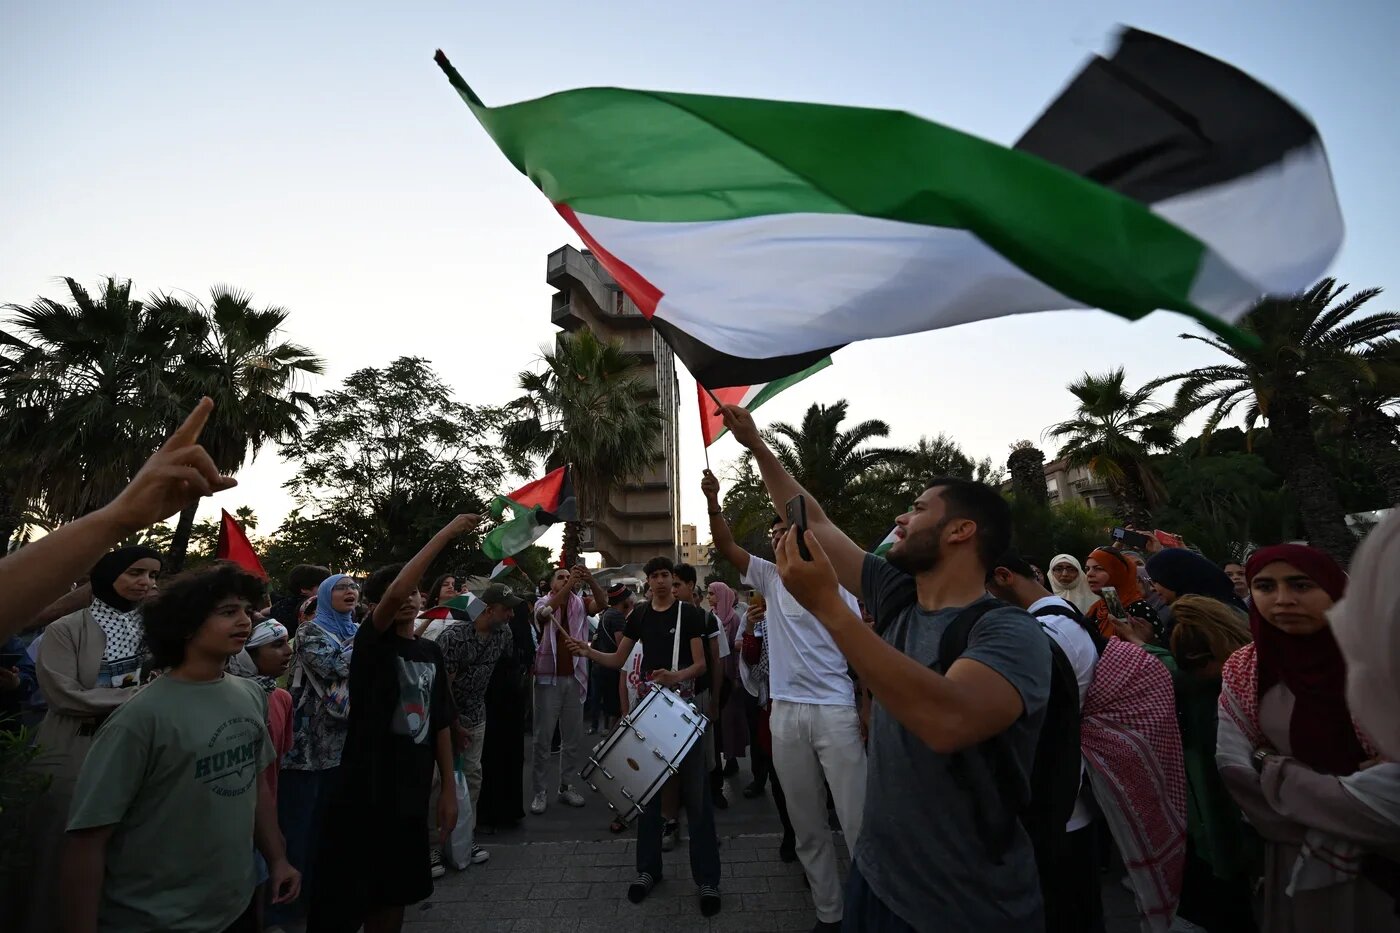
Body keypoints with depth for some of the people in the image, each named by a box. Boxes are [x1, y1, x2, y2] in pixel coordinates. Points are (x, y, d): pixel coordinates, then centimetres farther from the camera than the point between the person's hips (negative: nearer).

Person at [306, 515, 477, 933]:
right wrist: (448, 532, -30)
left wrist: (448, 789, 9)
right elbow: (395, 591, -31)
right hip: (366, 792, -6)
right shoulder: (372, 643, -10)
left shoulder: (431, 651, 8)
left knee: (395, 893, 18)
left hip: (411, 794, 6)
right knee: (346, 897, 3)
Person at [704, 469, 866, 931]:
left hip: (835, 711, -4)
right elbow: (726, 546, 1)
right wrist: (713, 502, -12)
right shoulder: (770, 577, 9)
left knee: (857, 820, 1)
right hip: (786, 713, 4)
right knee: (807, 824, 12)